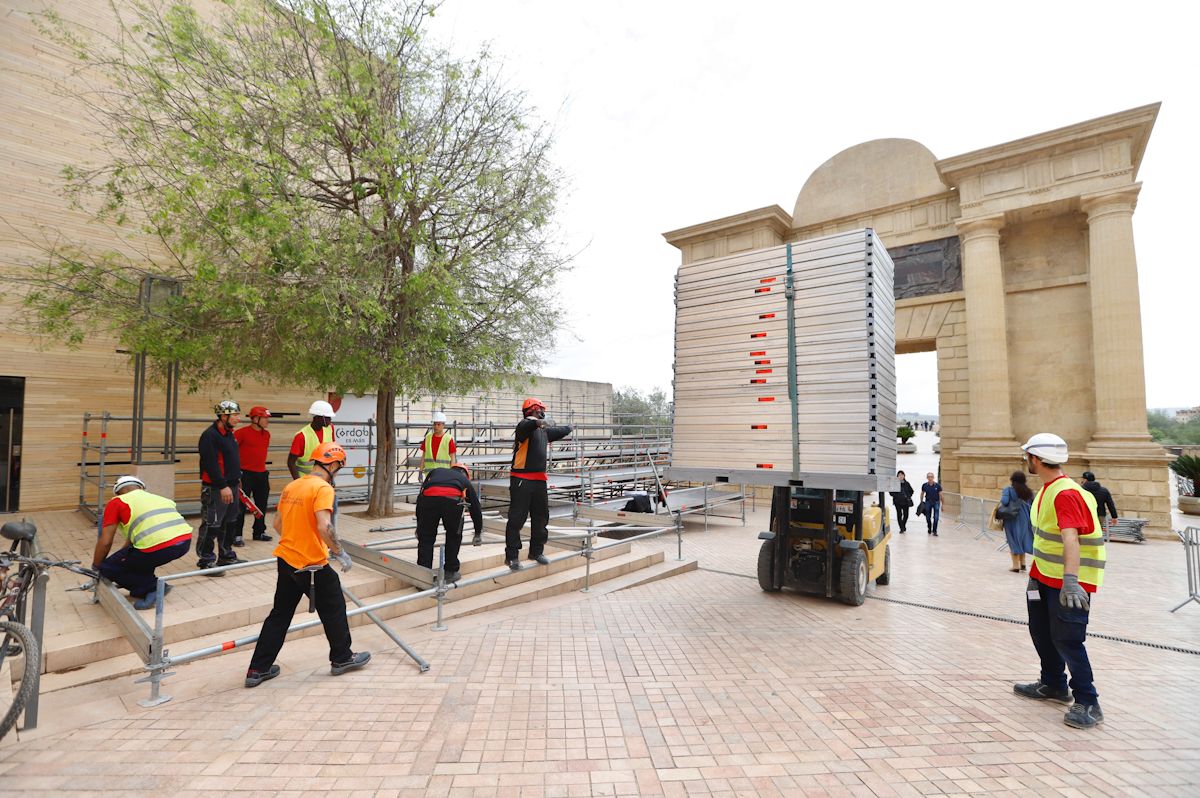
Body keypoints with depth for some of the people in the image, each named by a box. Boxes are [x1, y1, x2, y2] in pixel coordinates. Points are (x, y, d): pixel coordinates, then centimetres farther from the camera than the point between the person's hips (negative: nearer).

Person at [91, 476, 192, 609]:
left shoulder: (116, 502, 15)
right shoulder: (156, 497, 31)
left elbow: (105, 542, 11)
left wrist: (95, 567, 28)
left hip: (159, 548, -7)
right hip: (185, 542, 7)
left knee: (108, 568, 16)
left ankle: (152, 588, 10)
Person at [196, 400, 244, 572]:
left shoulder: (229, 434, 13)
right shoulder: (210, 435, -16)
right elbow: (211, 464, -21)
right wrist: (223, 486, -22)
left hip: (231, 486, 10)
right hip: (215, 489, -10)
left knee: (230, 524, 17)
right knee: (211, 526, -3)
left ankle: (226, 556, 29)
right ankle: (206, 562, 6)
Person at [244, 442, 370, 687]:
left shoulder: (291, 486, 6)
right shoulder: (322, 488, -18)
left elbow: (277, 524, 16)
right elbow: (324, 527, -29)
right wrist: (340, 553, -17)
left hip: (286, 560, 7)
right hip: (312, 565, -7)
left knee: (280, 614, 19)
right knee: (334, 610, 12)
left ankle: (258, 669, 25)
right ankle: (342, 658, 27)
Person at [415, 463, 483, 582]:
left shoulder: (435, 472, 41)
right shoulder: (465, 480, 38)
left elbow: (420, 496, 34)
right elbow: (476, 508, 41)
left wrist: (419, 526, 42)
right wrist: (478, 534, 54)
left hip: (428, 497, 1)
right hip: (453, 500, -1)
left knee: (425, 538, 18)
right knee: (453, 537, 23)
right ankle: (451, 572, 29)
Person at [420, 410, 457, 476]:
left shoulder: (449, 439, -4)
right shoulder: (428, 437, 8)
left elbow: (453, 458, -3)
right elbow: (423, 456, 12)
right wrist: (421, 472, 7)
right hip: (429, 473, 3)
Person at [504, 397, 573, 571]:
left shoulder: (545, 431, 17)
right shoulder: (525, 425, -9)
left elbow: (560, 431, 38)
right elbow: (526, 426, -35)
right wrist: (537, 422, -53)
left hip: (539, 479, 8)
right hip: (521, 479, -8)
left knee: (541, 516, 14)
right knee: (517, 518, -3)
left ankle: (536, 551, 28)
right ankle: (512, 556, 5)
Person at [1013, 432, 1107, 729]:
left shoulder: (1066, 494, -24)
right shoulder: (1046, 491, 7)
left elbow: (1071, 540, -35)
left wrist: (1070, 580, -44)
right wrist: (1035, 573, 23)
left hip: (1070, 582, -10)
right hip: (1044, 576, 10)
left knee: (1067, 640, -5)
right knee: (1041, 632, 18)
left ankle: (1088, 704, 8)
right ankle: (1053, 685, 35)